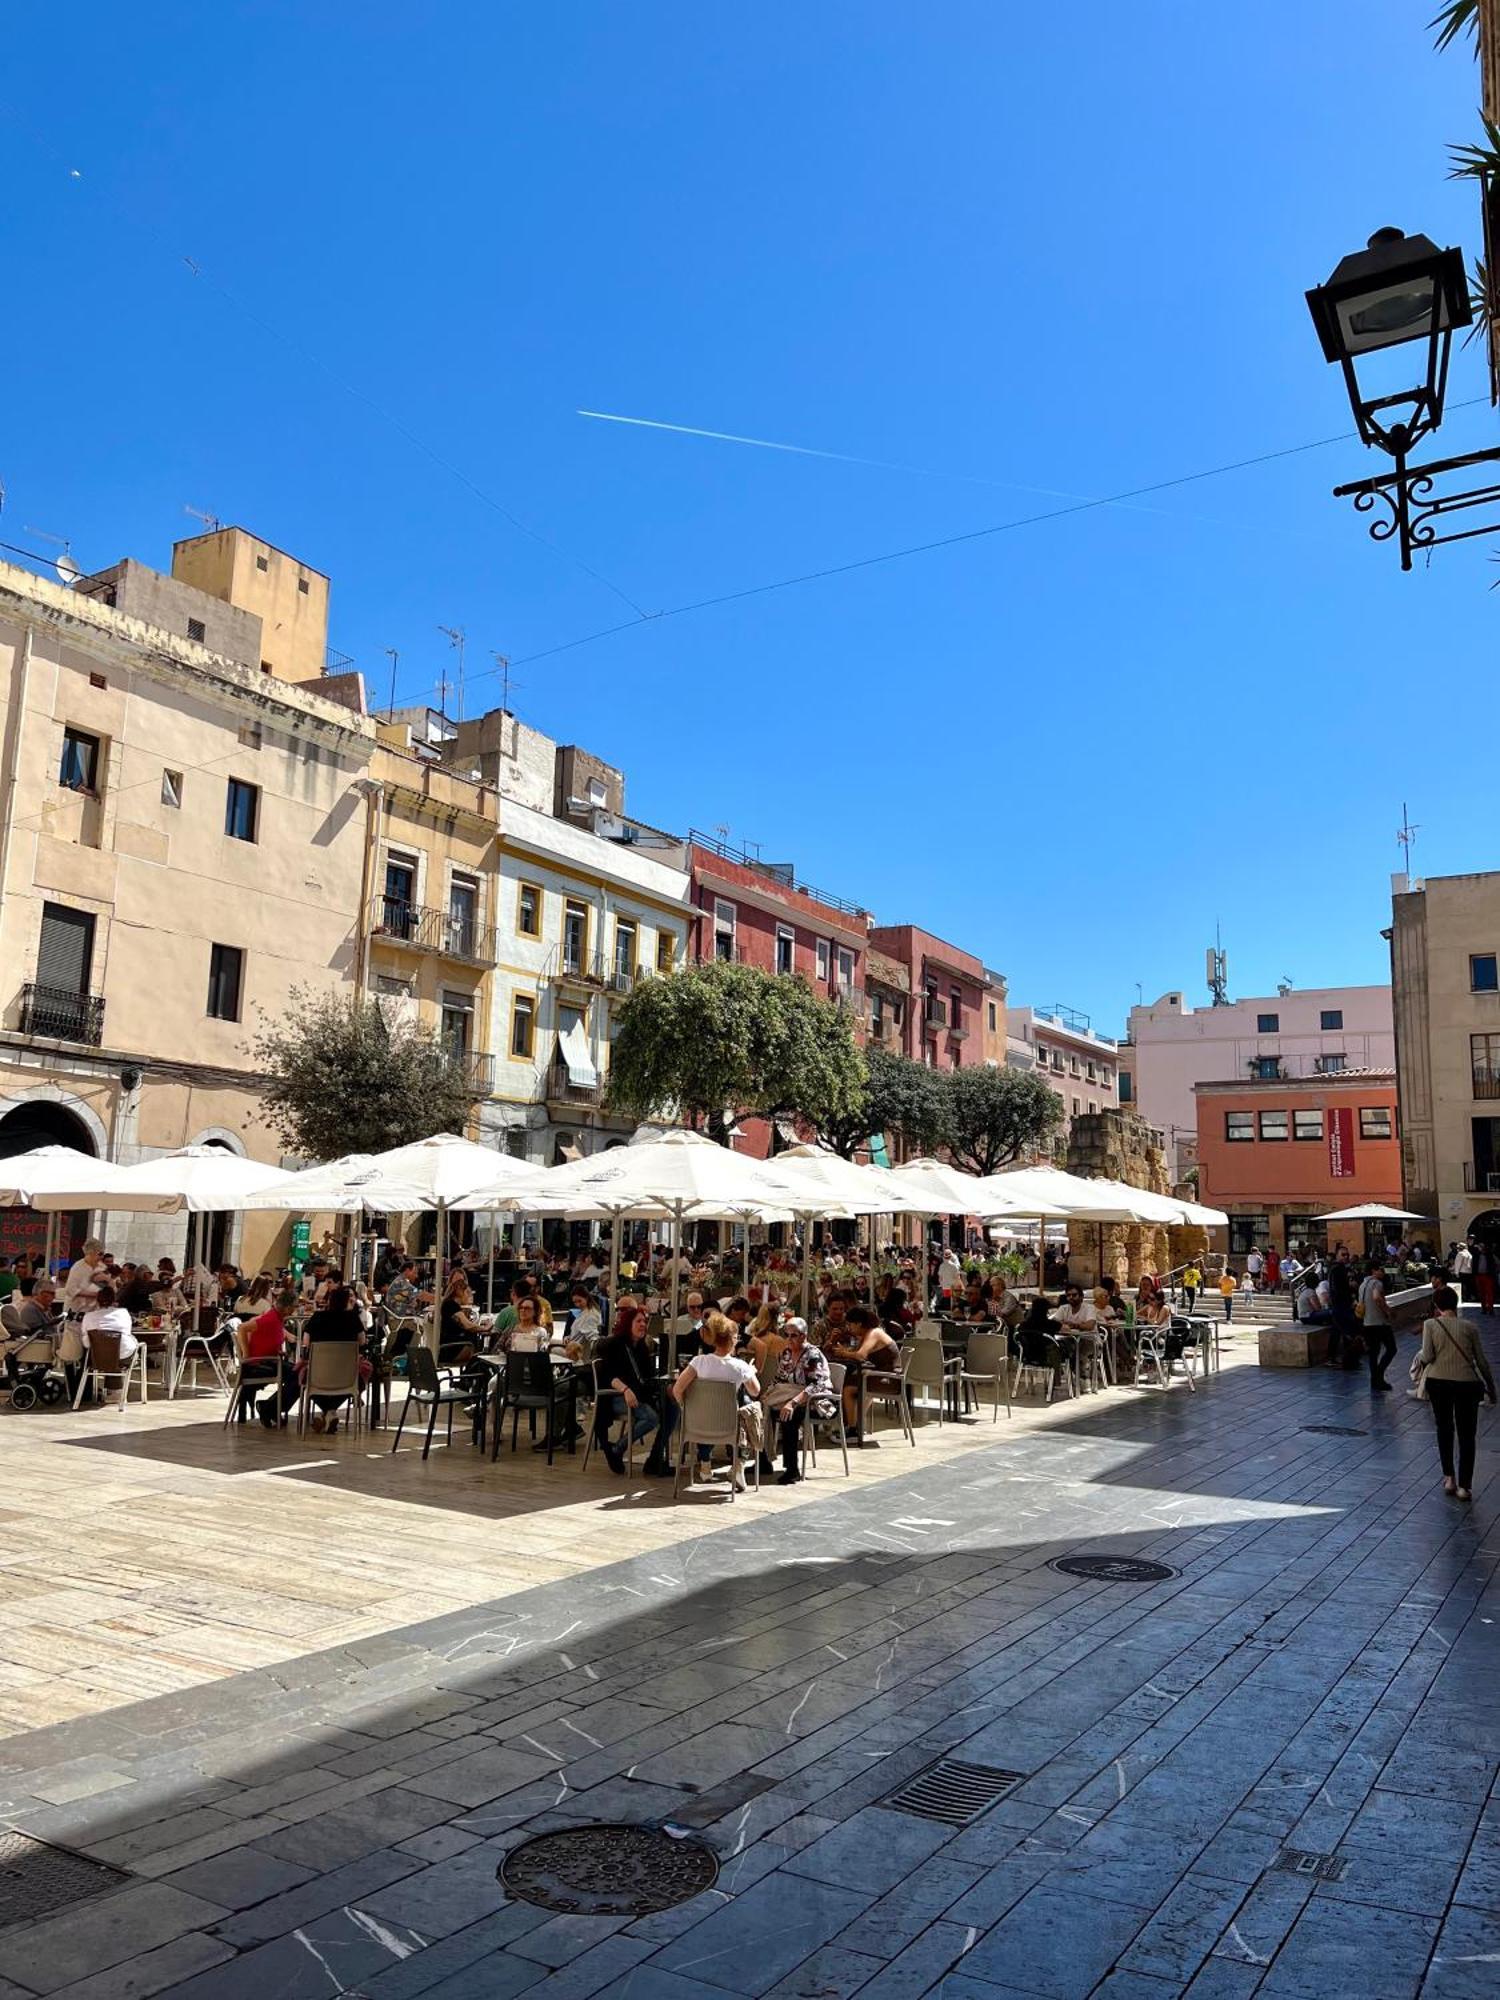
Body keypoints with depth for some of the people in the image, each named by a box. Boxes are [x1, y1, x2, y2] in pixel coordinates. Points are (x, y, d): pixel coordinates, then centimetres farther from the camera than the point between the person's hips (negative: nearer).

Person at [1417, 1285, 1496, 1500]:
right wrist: (1491, 1388, 14)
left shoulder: (1431, 1325, -3)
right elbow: (1482, 1361, 3)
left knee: (1444, 1430, 19)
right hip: (1467, 1384, 0)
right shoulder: (1469, 1326, 0)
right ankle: (1464, 1486, 8)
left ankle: (1449, 1478, 19)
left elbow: (1427, 1357, -10)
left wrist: (1420, 1358, 13)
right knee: (1466, 1435, 9)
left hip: (1438, 1382, 0)